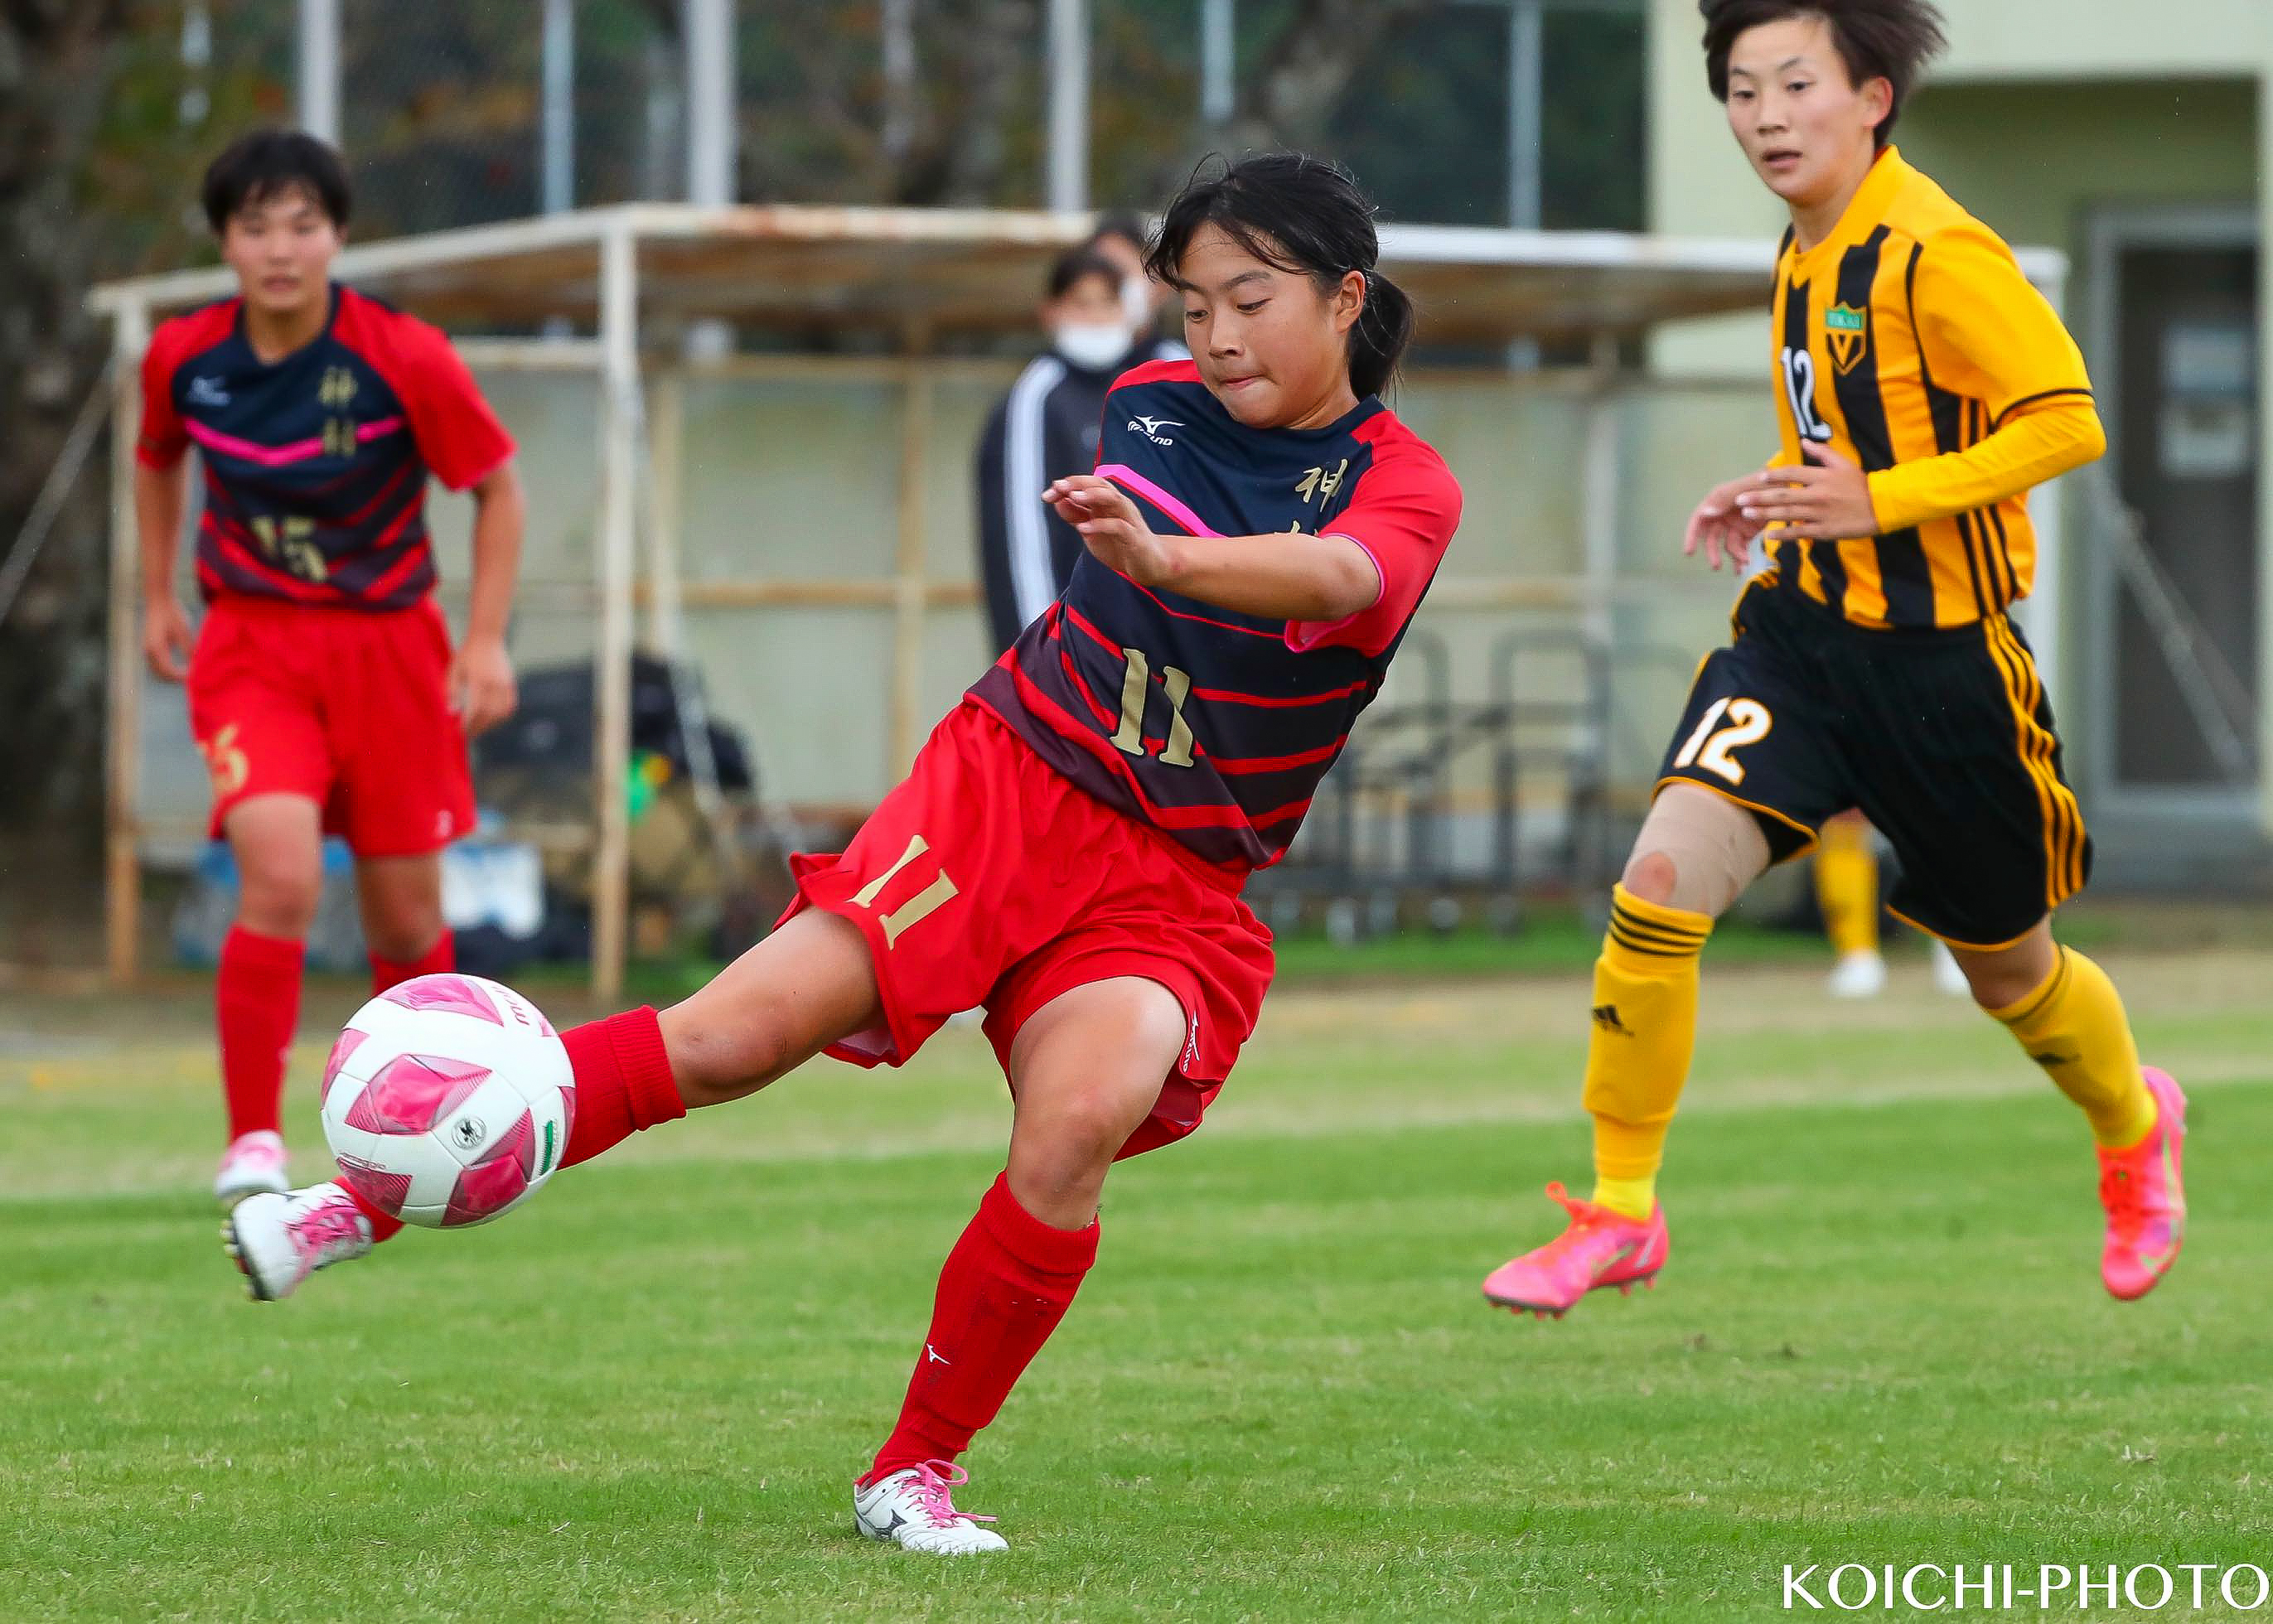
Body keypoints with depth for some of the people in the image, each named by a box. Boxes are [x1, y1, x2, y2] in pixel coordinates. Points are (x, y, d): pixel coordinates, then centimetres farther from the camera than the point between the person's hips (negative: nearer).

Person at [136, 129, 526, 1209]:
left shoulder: (405, 359, -15)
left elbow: (497, 485, -2)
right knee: (281, 878, -24)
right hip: (251, 645, 0)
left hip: (387, 647, 0)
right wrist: (157, 598, 16)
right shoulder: (182, 358, -7)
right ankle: (253, 1141, -15)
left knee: (406, 918, 6)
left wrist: (486, 641, -8)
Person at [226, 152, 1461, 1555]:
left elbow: (1344, 578, -33)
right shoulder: (1149, 406, 6)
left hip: (1172, 890, -2)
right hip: (1005, 784, 2)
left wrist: (1163, 557, -49)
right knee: (742, 1032, -17)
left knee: (1080, 1120, -31)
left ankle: (918, 1472, -13)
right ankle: (365, 1202, -14)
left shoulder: (1404, 488, -8)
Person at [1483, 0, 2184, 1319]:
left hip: (1942, 656, -6)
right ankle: (1618, 1213, -6)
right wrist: (1773, 502, 6)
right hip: (1805, 629, 6)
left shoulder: (1936, 253, -18)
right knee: (1663, 881, -15)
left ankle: (2136, 1127, 45)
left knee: (2009, 970, 12)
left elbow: (2068, 420, -21)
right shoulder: (1808, 255, 8)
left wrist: (1879, 501, -25)